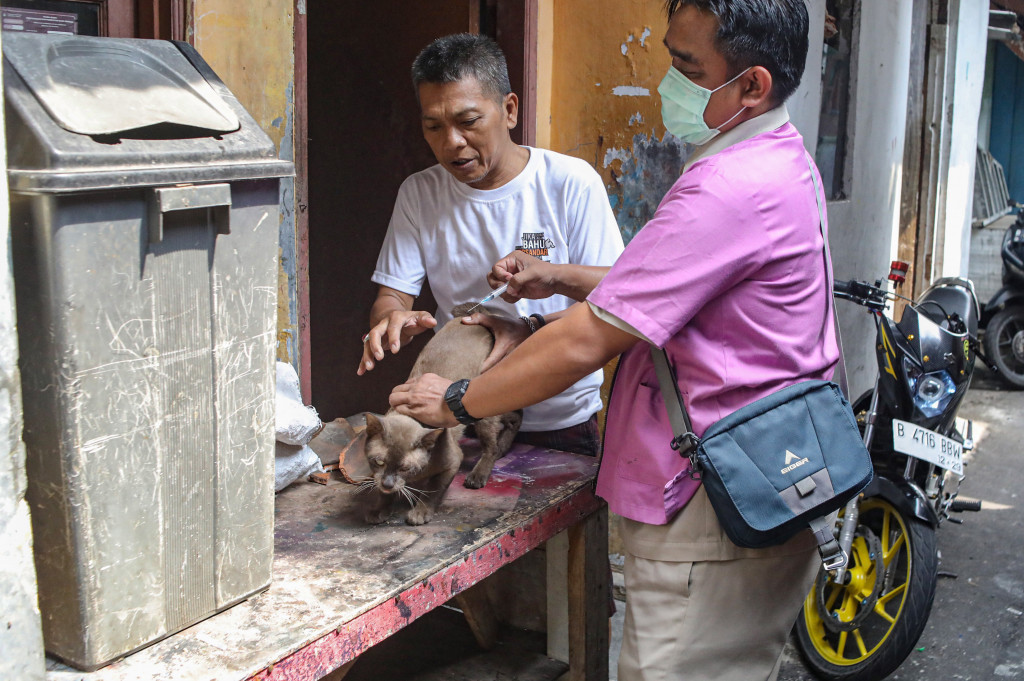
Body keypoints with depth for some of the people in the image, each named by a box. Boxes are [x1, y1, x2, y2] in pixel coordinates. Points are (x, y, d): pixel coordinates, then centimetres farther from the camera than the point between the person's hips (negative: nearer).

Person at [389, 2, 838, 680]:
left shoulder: (731, 191, -25)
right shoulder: (781, 158, 10)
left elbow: (586, 343, -23)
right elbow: (671, 288, 19)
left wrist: (458, 400, -11)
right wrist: (560, 278, 9)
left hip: (713, 515, -11)